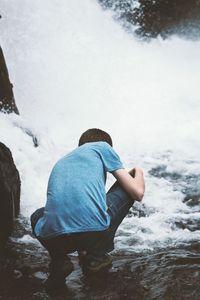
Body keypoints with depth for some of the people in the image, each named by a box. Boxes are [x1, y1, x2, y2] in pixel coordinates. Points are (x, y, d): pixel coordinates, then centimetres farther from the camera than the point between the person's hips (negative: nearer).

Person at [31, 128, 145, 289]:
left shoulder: (61, 163, 35)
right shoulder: (103, 146, 19)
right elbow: (138, 193, 12)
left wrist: (82, 250, 57)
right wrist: (138, 172, 37)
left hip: (54, 239, 5)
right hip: (95, 231, -5)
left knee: (37, 217, 40)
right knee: (126, 188, 23)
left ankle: (59, 261, 13)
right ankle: (96, 256, 17)